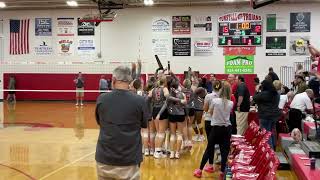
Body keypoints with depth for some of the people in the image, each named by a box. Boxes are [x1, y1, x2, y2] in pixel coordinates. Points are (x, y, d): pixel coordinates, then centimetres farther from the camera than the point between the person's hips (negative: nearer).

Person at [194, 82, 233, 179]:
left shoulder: (215, 101, -9)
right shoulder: (231, 103, -3)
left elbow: (211, 112, 4)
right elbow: (229, 112, 10)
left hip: (216, 128, -2)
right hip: (227, 128, 2)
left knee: (209, 149, 7)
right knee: (225, 151, 7)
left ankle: (200, 170, 15)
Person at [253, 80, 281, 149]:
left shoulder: (263, 94, -16)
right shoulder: (276, 94, 10)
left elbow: (254, 98, -4)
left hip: (265, 116, -8)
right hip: (275, 115, 8)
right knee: (271, 132, 19)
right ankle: (273, 148, 27)